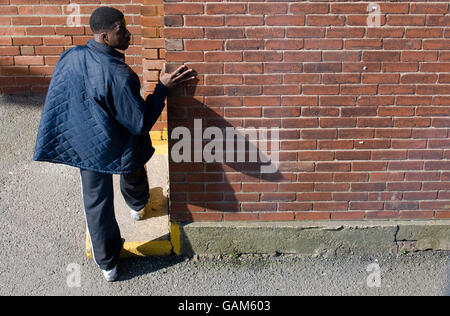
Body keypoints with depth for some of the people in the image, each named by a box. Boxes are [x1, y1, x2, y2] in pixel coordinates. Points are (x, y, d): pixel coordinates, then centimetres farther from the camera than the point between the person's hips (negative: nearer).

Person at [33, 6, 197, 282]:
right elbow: (141, 123, -26)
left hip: (85, 147, 4)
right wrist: (163, 87, -21)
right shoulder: (119, 76, -33)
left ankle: (108, 263, 31)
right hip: (120, 148, -4)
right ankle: (137, 207, 67)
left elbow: (58, 100, 3)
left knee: (96, 202, 16)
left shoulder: (69, 58, -13)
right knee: (133, 175, 32)